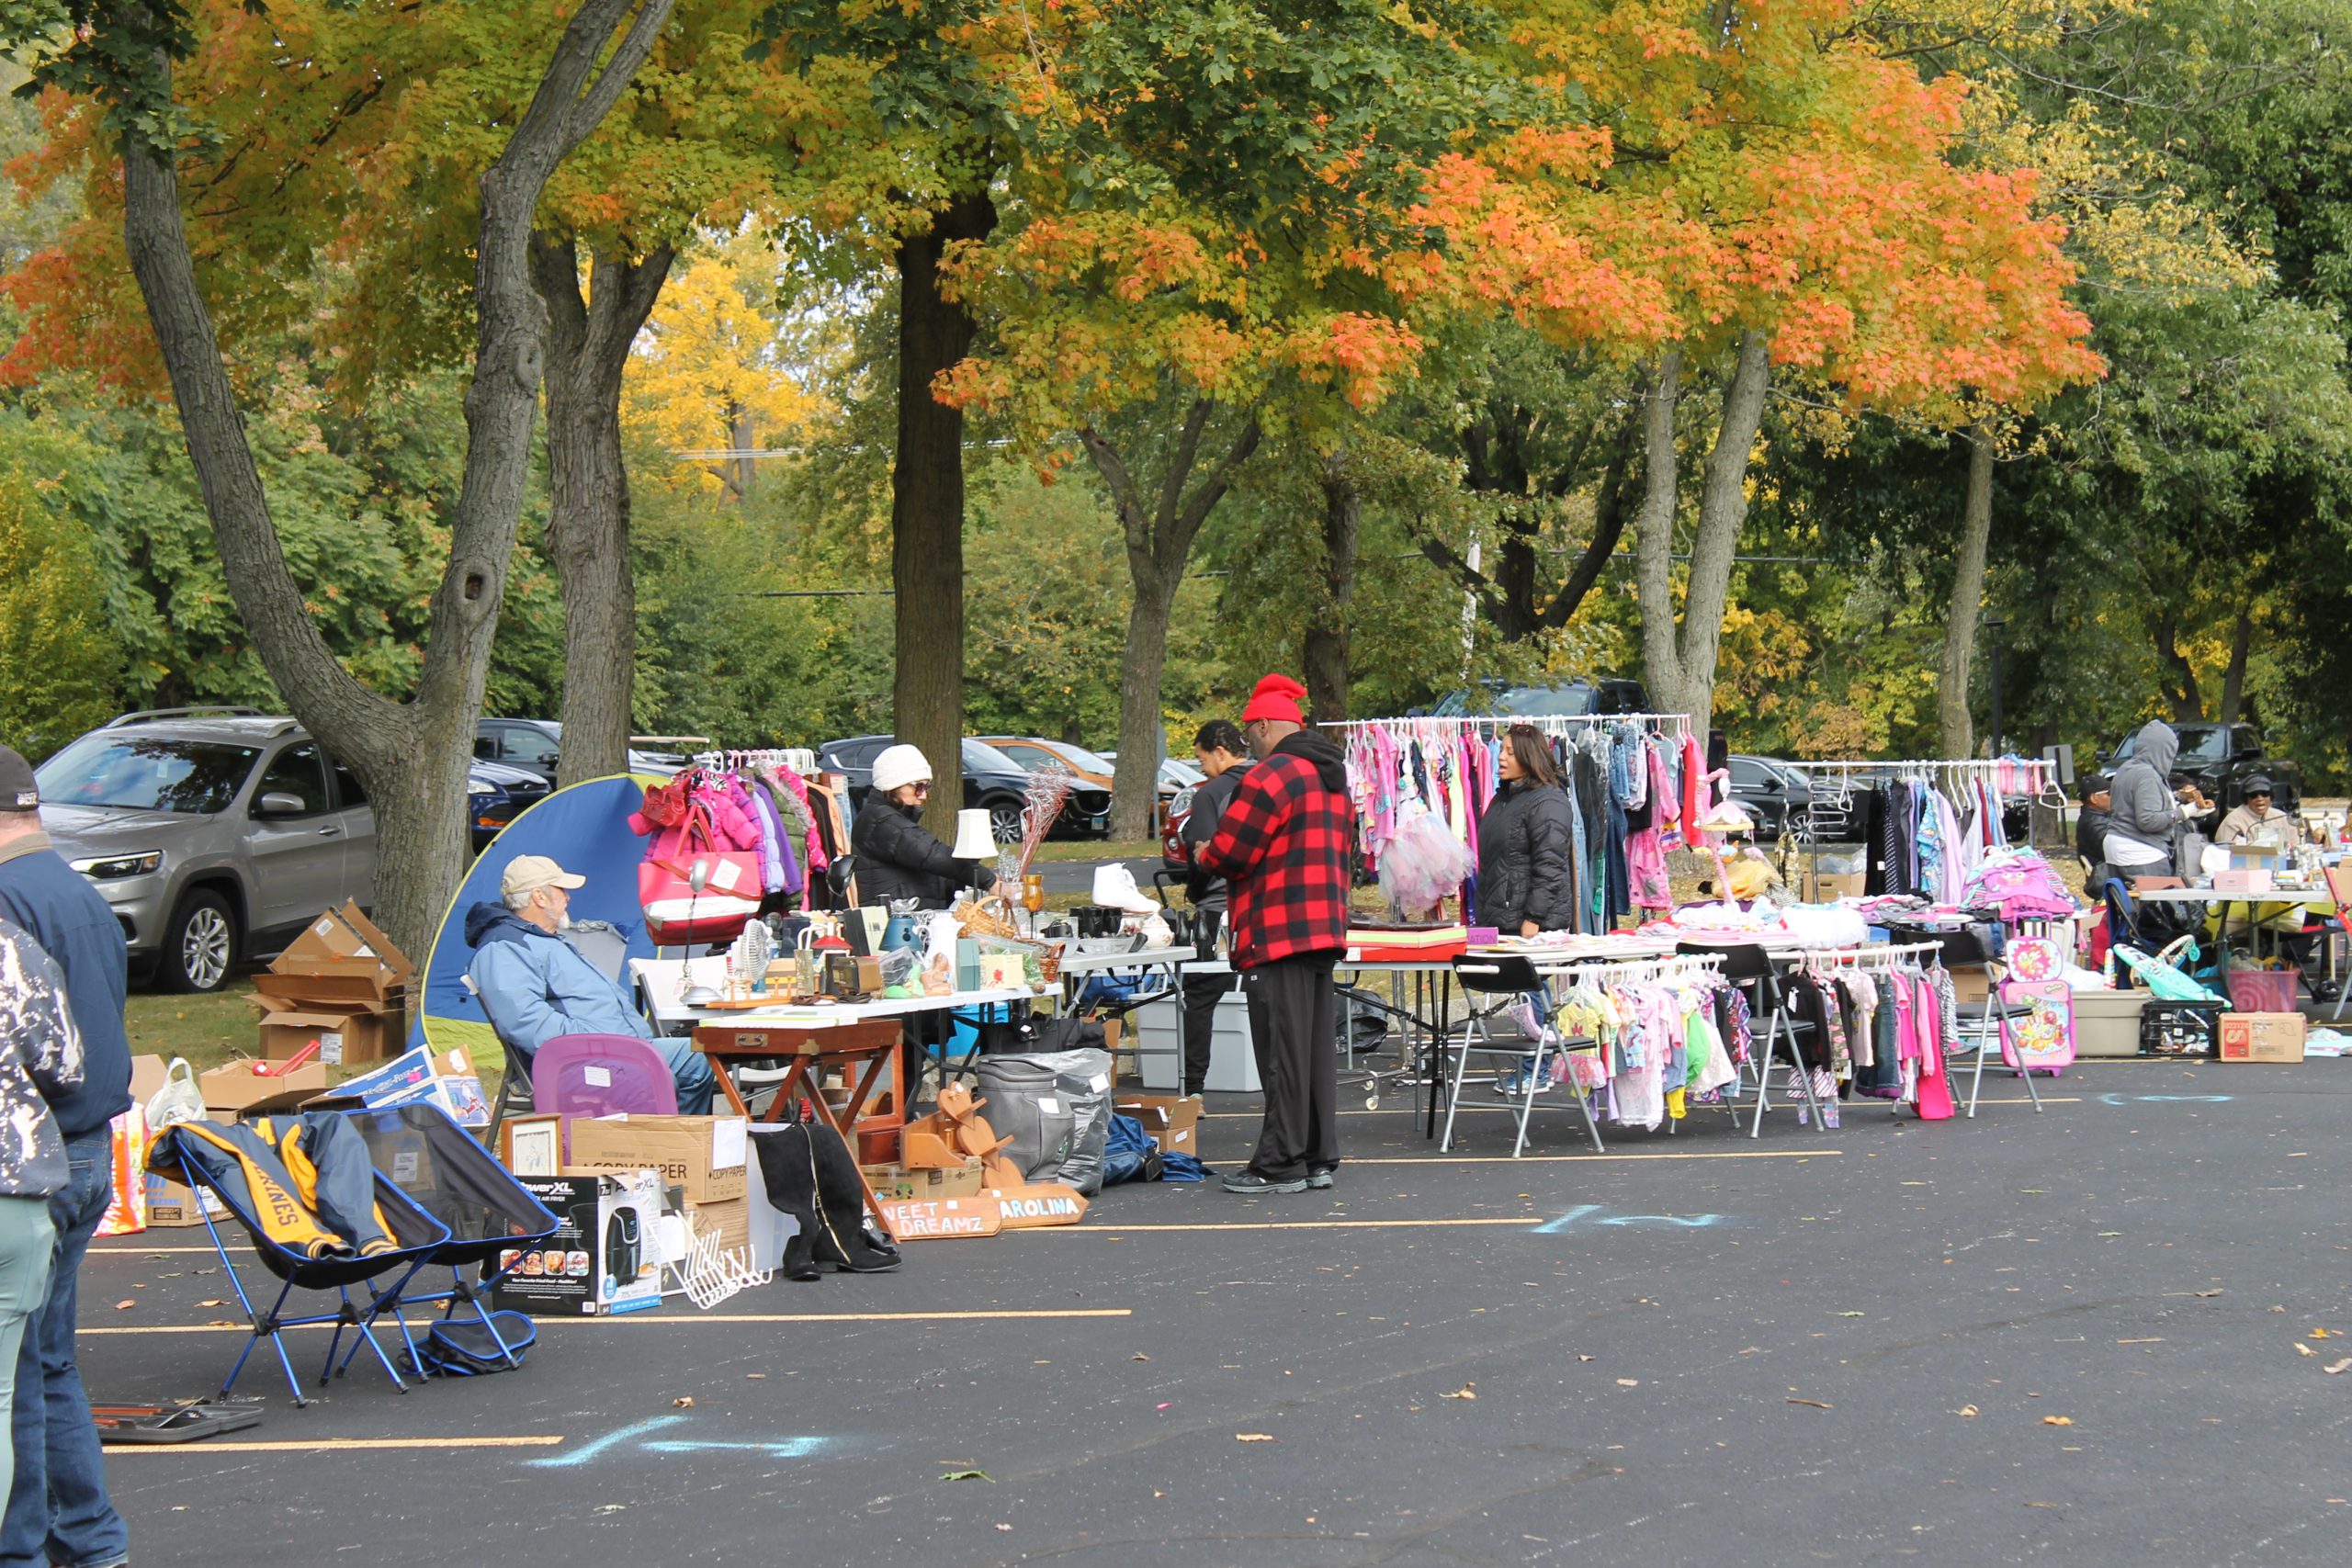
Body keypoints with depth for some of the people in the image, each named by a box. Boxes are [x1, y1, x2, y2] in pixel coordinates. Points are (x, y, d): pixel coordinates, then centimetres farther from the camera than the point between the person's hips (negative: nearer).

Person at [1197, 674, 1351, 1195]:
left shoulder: (1271, 775, -13)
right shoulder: (1334, 779, 18)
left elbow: (1229, 854, -15)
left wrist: (1205, 857, 7)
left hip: (1277, 932, -9)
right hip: (1325, 929, 9)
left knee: (1282, 1049, -6)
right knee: (1317, 1047, 12)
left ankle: (1281, 1163, -4)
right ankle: (1318, 1157, 16)